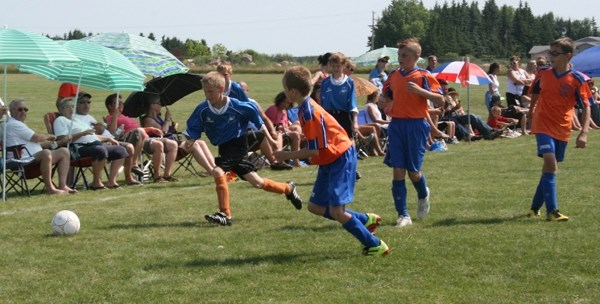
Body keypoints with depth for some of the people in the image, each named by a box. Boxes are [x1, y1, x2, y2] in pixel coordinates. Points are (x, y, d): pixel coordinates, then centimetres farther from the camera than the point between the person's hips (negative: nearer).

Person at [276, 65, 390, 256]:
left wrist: (288, 155, -19)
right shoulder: (305, 108, 5)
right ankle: (366, 220, 20)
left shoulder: (309, 113, -24)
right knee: (315, 206, 10)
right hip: (329, 161, 10)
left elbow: (317, 150, -24)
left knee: (336, 211, -14)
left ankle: (375, 245, -1)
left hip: (341, 159, -10)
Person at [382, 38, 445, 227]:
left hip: (416, 126, -4)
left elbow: (440, 101, -12)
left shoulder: (423, 76, -5)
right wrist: (388, 105, 9)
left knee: (413, 171, 0)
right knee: (398, 171, -3)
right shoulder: (394, 75, 9)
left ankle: (423, 195, 34)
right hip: (396, 125, 4)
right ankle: (403, 215, 1)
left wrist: (419, 90, -23)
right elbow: (386, 95, 29)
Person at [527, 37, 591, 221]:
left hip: (562, 130, 1)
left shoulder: (577, 80, -8)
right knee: (550, 164, -19)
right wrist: (532, 111, 23)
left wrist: (584, 133, -17)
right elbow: (535, 93, 17)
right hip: (544, 126, -1)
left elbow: (586, 108, -7)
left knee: (550, 167, 12)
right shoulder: (543, 74, -3)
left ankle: (535, 207, 28)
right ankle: (552, 211, -20)